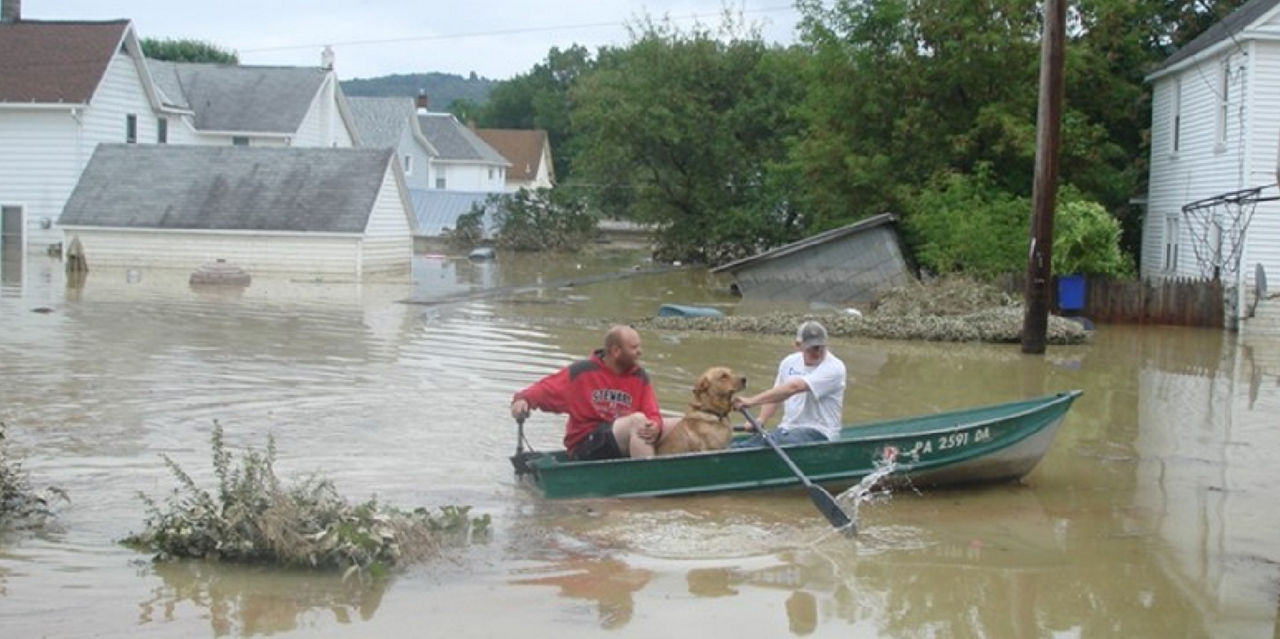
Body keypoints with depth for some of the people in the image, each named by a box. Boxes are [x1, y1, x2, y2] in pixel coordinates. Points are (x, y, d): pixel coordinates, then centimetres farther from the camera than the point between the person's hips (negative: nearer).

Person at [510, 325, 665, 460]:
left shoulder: (639, 377, 9)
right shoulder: (582, 372, -1)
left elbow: (653, 416, 2)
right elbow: (545, 389, 1)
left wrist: (655, 428, -22)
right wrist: (523, 399, -20)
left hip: (622, 447, 5)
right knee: (637, 420, -29)